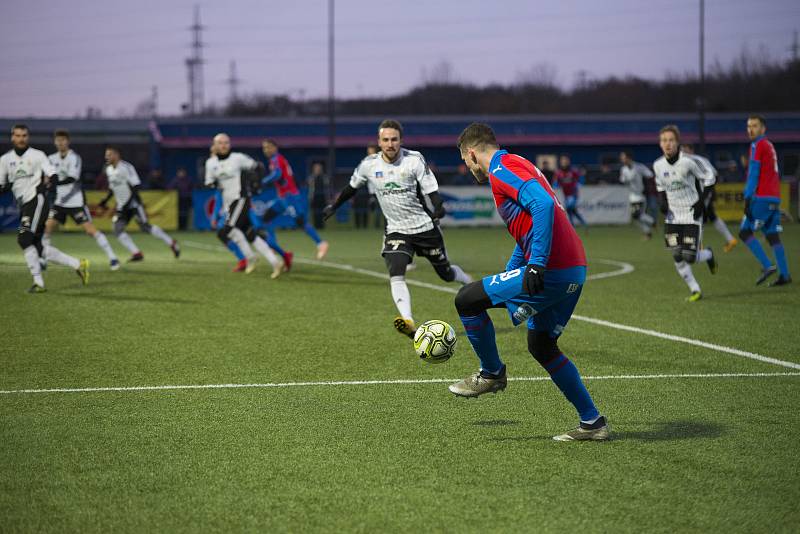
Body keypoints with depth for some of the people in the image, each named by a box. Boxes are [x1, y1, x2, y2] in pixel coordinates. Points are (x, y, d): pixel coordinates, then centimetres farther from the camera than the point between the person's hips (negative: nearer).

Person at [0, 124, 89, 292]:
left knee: (24, 238, -21)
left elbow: (53, 175, -7)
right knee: (37, 247, 4)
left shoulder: (37, 155, 0)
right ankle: (77, 264, 14)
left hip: (36, 200, -6)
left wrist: (47, 182, -29)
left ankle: (38, 281, -17)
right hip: (24, 205, 6)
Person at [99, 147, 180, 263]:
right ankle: (136, 253, -2)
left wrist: (128, 202, -25)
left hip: (133, 204, -8)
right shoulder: (109, 169, 9)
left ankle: (171, 243, 7)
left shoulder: (126, 167, -17)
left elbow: (137, 186, -19)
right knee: (118, 229, -7)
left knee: (145, 227, -9)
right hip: (122, 206, 8)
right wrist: (106, 200, 12)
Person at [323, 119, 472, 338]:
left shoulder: (414, 160, -14)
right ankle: (408, 322, -36)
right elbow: (352, 187, 15)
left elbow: (431, 189, -15)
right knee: (396, 275, -24)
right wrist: (334, 206, 23)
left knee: (446, 273, 13)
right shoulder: (369, 165, -5)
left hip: (425, 227, -1)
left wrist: (438, 208, -35)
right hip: (396, 230, 1)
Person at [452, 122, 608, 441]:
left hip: (552, 271, -10)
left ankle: (492, 374, 15)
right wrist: (508, 276, 37)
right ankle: (592, 423, 20)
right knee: (541, 346, 21)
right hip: (575, 270, 10)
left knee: (467, 301, -3)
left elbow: (543, 204, -25)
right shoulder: (520, 165, 24)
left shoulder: (501, 169, -8)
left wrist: (537, 264, -27)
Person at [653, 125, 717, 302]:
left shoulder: (688, 162, -17)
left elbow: (708, 177, -6)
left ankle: (708, 254, 28)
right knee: (677, 257, -4)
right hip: (672, 216, 4)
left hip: (691, 214, -4)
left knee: (689, 257, -8)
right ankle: (695, 290, 13)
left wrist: (701, 201, -11)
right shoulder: (658, 165, -2)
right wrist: (663, 202, 0)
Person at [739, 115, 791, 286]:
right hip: (775, 198, 9)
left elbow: (753, 174, -13)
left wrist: (747, 198, -16)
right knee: (772, 236, 8)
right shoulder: (770, 146, 19)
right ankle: (784, 275, 4)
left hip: (762, 197, -9)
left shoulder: (758, 145, -7)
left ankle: (767, 266, -14)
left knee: (745, 232, -5)